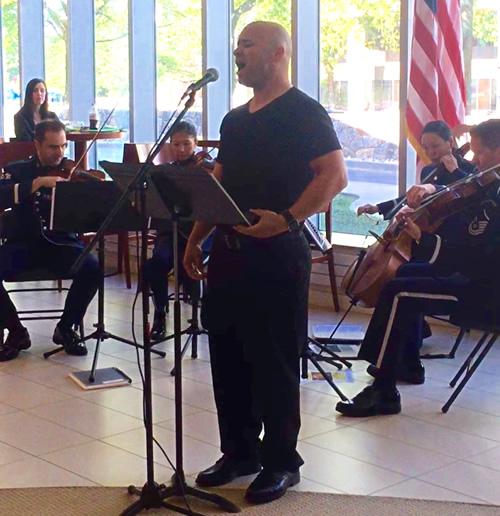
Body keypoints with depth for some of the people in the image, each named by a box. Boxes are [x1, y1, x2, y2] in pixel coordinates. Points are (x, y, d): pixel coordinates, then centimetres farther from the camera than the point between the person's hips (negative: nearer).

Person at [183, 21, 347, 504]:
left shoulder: (304, 112, -6)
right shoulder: (234, 120, 17)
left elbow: (335, 176, -15)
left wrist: (287, 218, -24)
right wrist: (195, 239, 15)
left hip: (276, 253, -8)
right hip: (228, 249, 8)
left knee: (274, 360, -1)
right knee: (227, 355, 11)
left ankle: (281, 462, 11)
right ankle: (239, 451, 25)